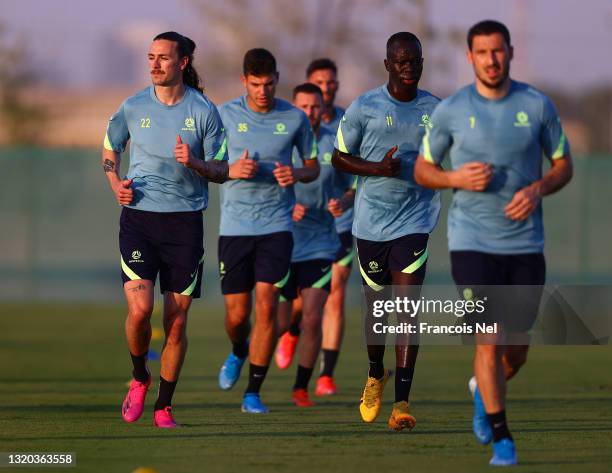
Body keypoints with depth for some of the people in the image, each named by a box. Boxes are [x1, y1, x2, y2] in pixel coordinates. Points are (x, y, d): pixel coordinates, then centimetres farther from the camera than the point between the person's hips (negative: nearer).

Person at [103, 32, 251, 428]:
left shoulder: (204, 111, 0)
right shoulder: (133, 108, 2)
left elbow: (221, 170, 5)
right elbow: (110, 149, 19)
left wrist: (194, 163, -16)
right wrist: (116, 184, 1)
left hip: (185, 220, 0)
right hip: (139, 217, 0)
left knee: (177, 320, 1)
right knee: (140, 309, -16)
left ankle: (164, 406, 15)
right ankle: (139, 378, 13)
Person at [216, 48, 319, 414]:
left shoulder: (295, 119, 1)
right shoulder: (225, 115, 0)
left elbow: (314, 166, 12)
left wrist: (297, 174, -11)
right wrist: (234, 169, -15)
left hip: (277, 225, 0)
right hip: (235, 225, 0)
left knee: (266, 307, -10)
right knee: (237, 314, 3)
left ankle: (254, 393, -1)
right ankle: (238, 353, 39)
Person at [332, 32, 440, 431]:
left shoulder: (435, 110, 6)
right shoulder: (365, 108, -1)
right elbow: (339, 158, 3)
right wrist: (378, 168, -13)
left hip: (415, 221, 0)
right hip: (372, 222, 0)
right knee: (376, 305, 10)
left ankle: (402, 402, -14)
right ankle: (376, 375, 39)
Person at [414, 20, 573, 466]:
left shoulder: (538, 105, 0)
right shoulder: (450, 110, -3)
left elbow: (563, 164, 8)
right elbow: (423, 170, 7)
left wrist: (537, 190, -12)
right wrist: (458, 179, -14)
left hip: (526, 243, 2)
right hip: (472, 242, -2)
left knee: (518, 347, 9)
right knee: (490, 340, -10)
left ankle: (484, 392, 42)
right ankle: (502, 441, 1)